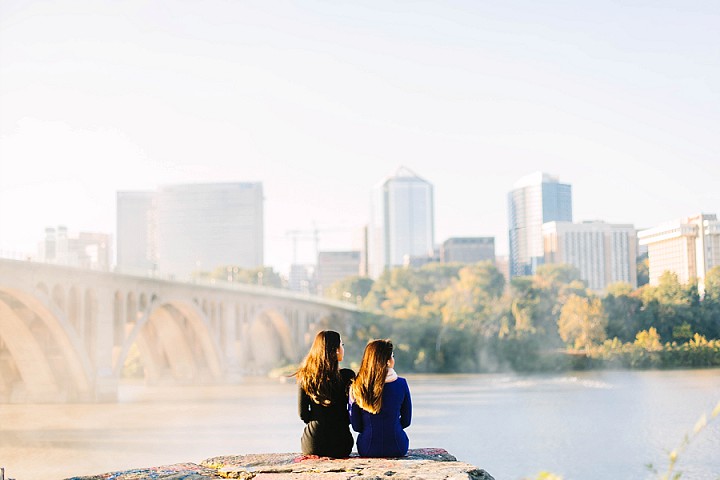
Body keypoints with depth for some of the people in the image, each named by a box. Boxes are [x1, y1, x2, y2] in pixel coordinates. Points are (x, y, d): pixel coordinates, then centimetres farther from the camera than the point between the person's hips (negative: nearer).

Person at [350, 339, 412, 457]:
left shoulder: (357, 387, -9)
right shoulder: (401, 384, -9)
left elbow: (356, 426, -2)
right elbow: (406, 421, 2)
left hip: (367, 450, 1)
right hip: (396, 449, 0)